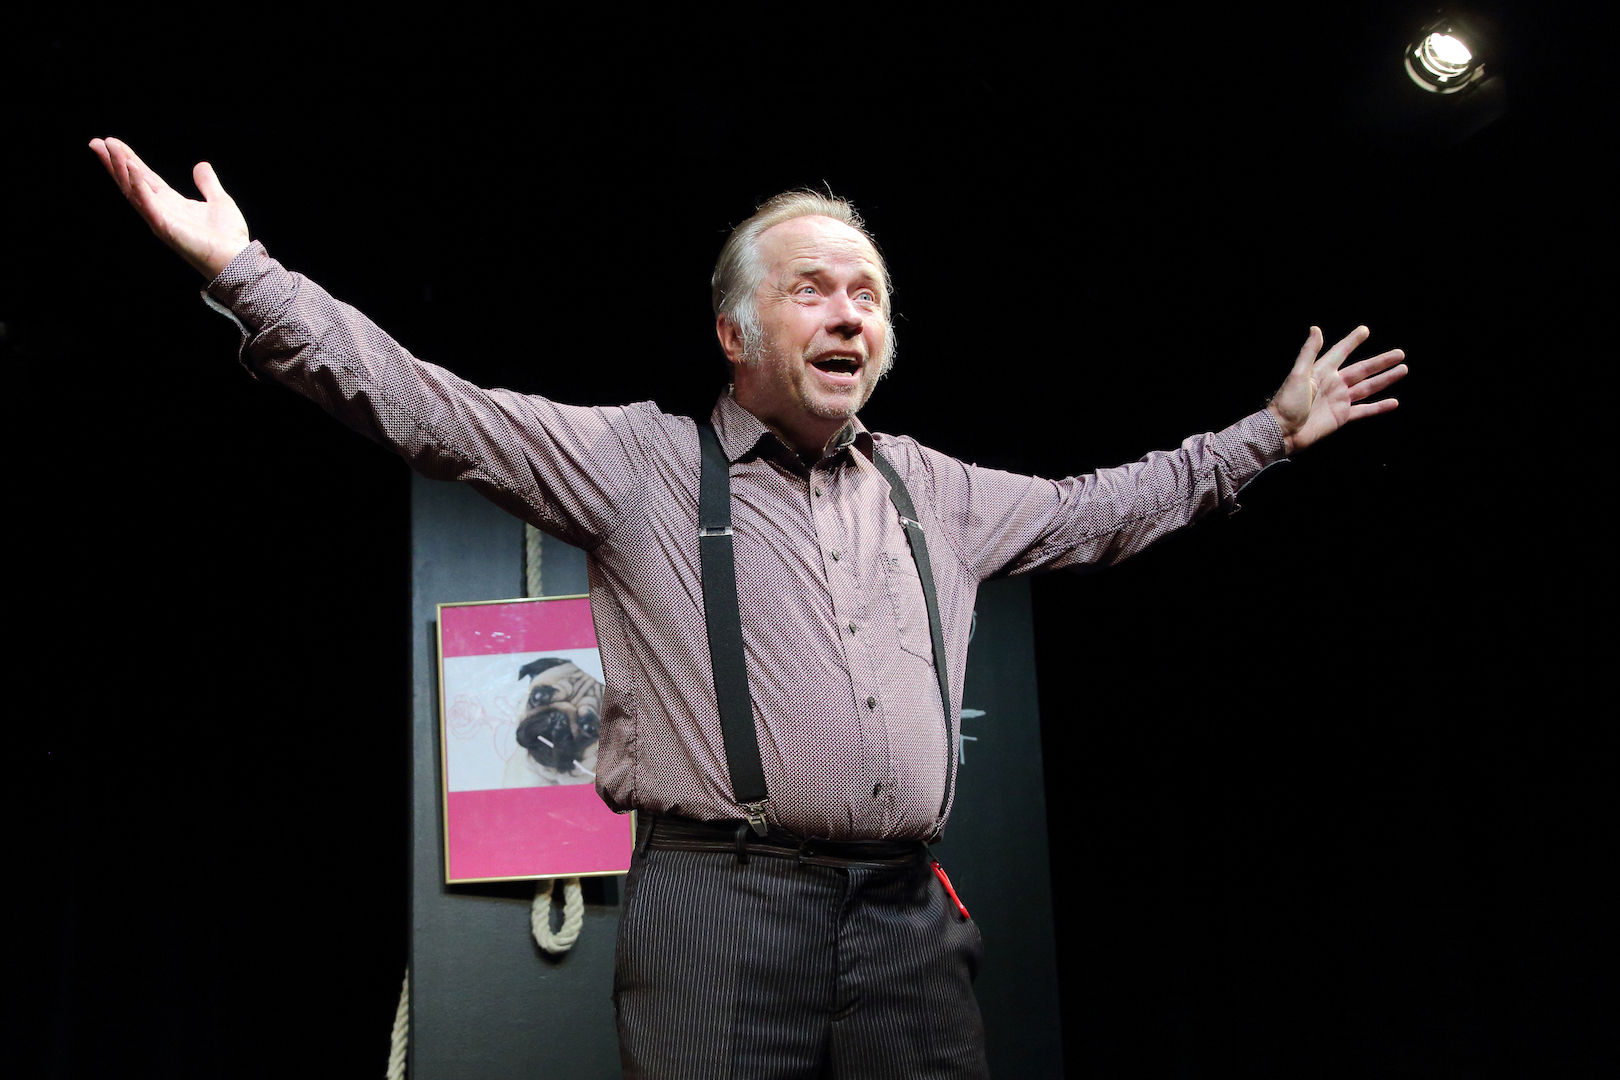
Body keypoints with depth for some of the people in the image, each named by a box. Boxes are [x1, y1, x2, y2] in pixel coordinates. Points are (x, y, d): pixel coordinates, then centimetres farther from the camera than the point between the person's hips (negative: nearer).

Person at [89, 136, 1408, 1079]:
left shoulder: (933, 492, 19)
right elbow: (429, 410, -1)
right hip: (719, 907, -4)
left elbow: (1100, 508, 31)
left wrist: (1268, 432, 34)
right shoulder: (642, 462, 5)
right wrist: (243, 268, -9)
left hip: (907, 913, 5)